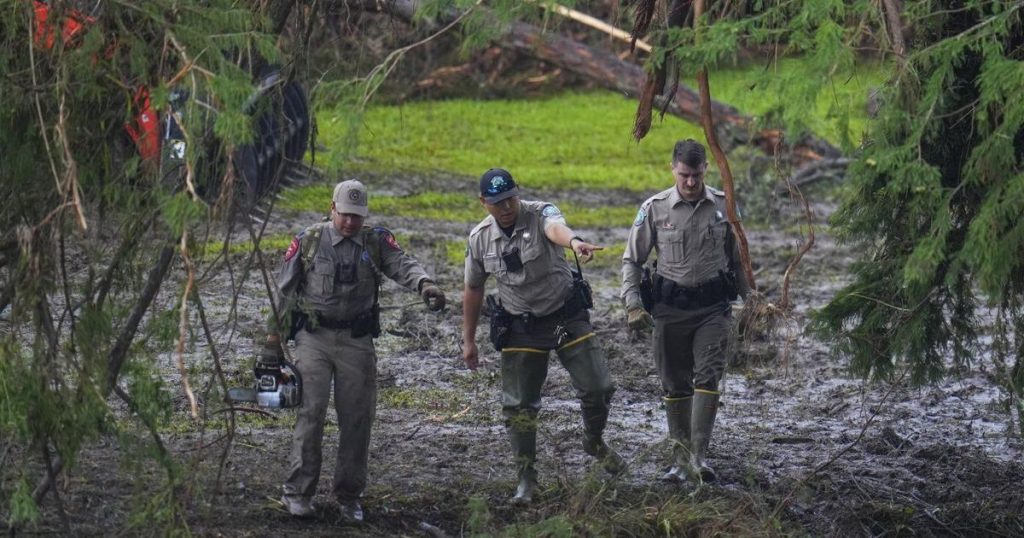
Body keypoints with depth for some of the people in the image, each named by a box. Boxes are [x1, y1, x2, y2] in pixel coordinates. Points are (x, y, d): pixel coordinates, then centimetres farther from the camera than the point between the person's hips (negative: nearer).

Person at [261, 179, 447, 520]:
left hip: (357, 341, 2)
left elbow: (402, 265, -13)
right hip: (314, 338, -2)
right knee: (311, 412, -11)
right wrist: (273, 340, 4)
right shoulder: (308, 242, 2)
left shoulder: (376, 242, 5)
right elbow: (283, 292, 6)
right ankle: (298, 492, -5)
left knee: (357, 418, 3)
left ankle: (349, 497, 14)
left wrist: (424, 284, -35)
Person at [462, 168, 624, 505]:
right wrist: (468, 340, 10)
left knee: (597, 388, -2)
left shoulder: (540, 215, -17)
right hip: (520, 327, 2)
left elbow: (556, 228, -43)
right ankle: (526, 478, 15)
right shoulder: (480, 238, -5)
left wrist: (574, 241, -67)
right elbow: (473, 289, 8)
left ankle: (595, 442, 28)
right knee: (518, 405, 1)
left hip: (566, 315, -2)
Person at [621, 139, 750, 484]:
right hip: (670, 306, 0)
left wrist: (748, 299, 13)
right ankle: (680, 456, 17)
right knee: (675, 385, 6)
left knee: (707, 377, -13)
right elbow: (632, 260, 4)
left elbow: (737, 257, 13)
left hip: (713, 305, 0)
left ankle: (698, 455, -16)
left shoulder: (723, 205, 0)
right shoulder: (655, 208, -4)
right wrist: (632, 305, -6)